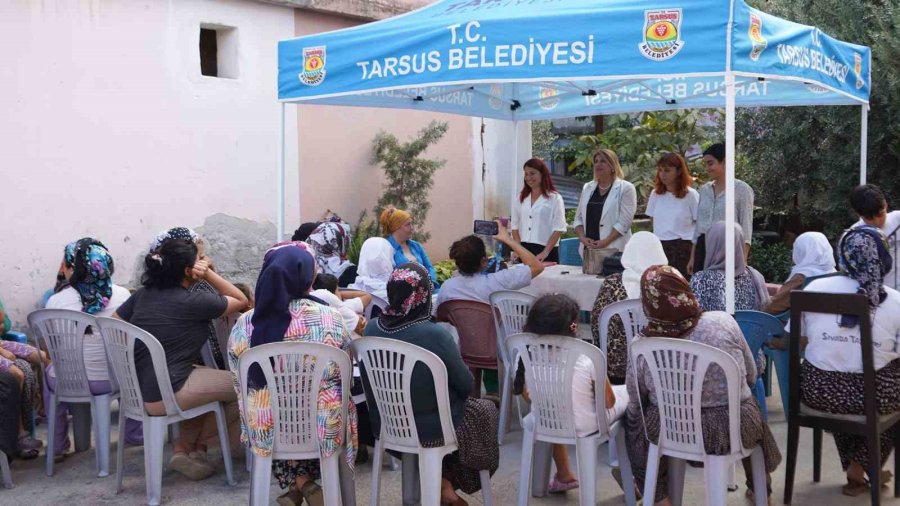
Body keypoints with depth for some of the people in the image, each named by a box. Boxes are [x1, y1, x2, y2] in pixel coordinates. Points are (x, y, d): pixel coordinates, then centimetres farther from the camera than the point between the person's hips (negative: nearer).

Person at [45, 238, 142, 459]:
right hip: (114, 380, 0)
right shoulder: (122, 295, -10)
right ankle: (135, 434, 38)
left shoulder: (56, 301, -14)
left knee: (50, 372, 35)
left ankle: (57, 446, 37)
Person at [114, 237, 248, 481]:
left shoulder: (143, 293, 6)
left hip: (134, 392, 8)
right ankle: (195, 449, 25)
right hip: (162, 397, -8)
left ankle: (184, 449, 17)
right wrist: (208, 273, -3)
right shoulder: (193, 302, -14)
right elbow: (241, 300, -2)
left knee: (208, 376, 27)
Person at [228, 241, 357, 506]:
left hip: (264, 429, 2)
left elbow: (240, 384, 4)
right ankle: (306, 482, 25)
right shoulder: (330, 318, -14)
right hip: (323, 427, -1)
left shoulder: (244, 324, -9)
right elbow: (344, 374, 1)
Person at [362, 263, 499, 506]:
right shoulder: (435, 335, -28)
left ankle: (441, 482, 23)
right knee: (486, 410, 25)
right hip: (432, 430, -5)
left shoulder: (370, 329, -12)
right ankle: (447, 483, 29)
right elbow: (466, 386, -15)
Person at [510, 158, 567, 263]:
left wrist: (545, 252, -14)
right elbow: (515, 226, 12)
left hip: (547, 251, -4)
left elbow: (559, 228, -7)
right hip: (524, 250, 4)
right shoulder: (521, 198, 12)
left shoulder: (554, 198, -1)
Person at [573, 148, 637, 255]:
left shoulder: (625, 188, -1)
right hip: (589, 248, 5)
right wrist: (582, 237, -4)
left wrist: (605, 242, -16)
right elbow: (578, 218, 14)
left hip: (614, 250, -4)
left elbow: (624, 222, -9)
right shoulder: (587, 188, 15)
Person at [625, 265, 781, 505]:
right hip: (735, 430, 1)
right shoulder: (723, 322, -12)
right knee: (753, 414, 35)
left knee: (634, 423, 30)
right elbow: (751, 376, 2)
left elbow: (636, 406, -2)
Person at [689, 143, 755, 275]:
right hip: (703, 249, 5)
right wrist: (692, 257, 16)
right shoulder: (704, 190, 14)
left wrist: (742, 259, -14)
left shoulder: (741, 189, -2)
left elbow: (746, 227, -5)